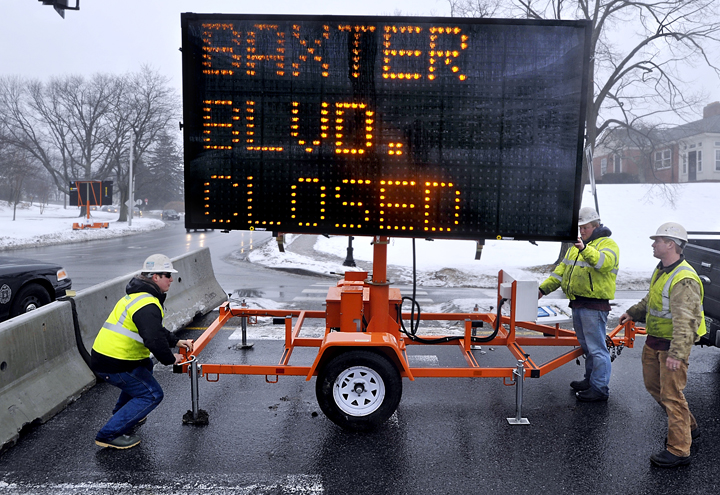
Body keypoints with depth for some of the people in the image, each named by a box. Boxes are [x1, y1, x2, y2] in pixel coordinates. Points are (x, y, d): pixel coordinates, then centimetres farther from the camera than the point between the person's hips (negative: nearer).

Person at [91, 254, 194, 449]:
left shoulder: (138, 295, 14)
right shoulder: (147, 305, -21)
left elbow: (155, 329, 24)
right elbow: (154, 340, -30)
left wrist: (176, 341, 17)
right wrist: (171, 359, -14)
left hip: (104, 354, 10)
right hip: (113, 364, -10)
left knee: (145, 366, 31)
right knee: (152, 394, -4)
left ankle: (122, 414, 38)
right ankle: (110, 434, -2)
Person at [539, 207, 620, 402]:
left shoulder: (607, 244, -8)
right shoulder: (576, 246, 17)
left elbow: (605, 262, -29)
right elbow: (562, 270, 18)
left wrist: (585, 250, -43)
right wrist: (544, 288, 8)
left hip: (595, 306, -8)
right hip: (577, 303, 8)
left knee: (596, 347, -4)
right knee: (586, 346, 19)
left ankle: (600, 388, 4)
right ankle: (591, 379, 32)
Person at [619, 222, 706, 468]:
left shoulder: (684, 279, -25)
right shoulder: (661, 270, 7)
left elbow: (684, 321, -31)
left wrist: (677, 353, -35)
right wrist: (633, 313, 28)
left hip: (673, 343, -10)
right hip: (654, 340, 10)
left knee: (672, 394, -5)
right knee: (653, 385, 20)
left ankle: (679, 450, 6)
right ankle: (688, 427, 39)